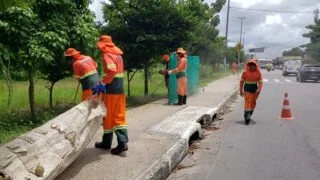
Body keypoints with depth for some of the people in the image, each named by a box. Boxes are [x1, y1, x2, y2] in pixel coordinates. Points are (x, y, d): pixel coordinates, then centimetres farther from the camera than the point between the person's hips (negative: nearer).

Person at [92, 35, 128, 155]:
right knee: (119, 116, 8)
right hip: (120, 89, 8)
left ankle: (106, 142, 19)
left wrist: (102, 84, -25)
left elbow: (112, 71, -27)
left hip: (111, 90, -8)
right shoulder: (118, 55, 16)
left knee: (108, 117, 6)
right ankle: (123, 142, 0)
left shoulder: (107, 55, -10)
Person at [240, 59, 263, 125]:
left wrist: (259, 89, -16)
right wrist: (241, 90, -1)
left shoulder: (258, 73, -2)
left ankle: (249, 115, 28)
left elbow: (260, 82, -1)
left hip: (254, 90, 2)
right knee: (247, 101, -17)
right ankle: (247, 115, -23)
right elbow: (241, 81, 3)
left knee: (253, 103, 10)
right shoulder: (245, 72, -4)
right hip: (247, 89, -2)